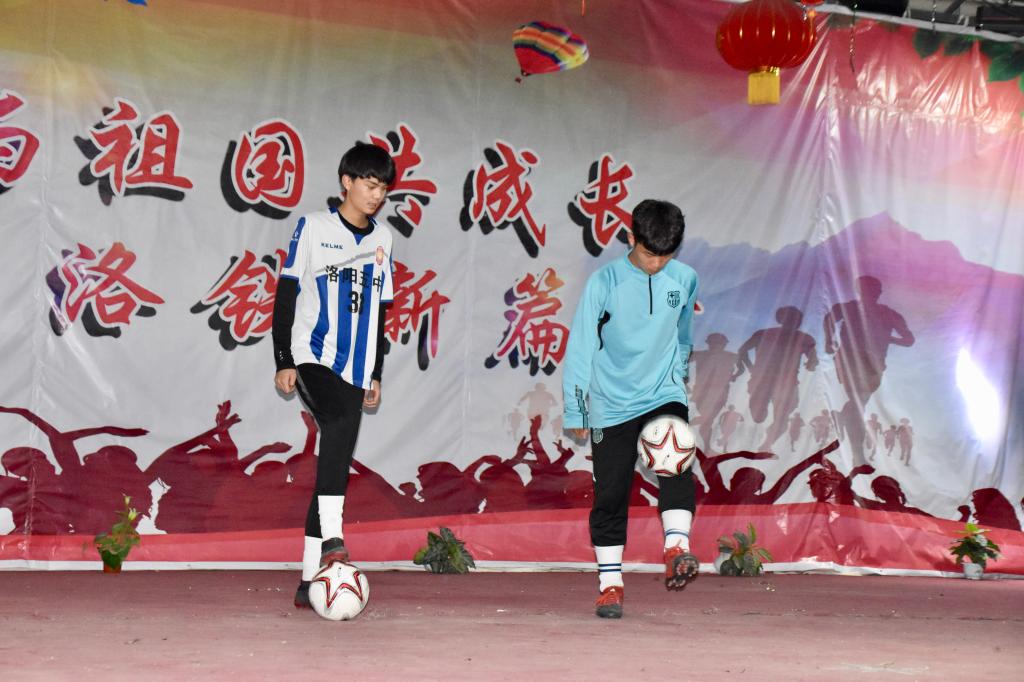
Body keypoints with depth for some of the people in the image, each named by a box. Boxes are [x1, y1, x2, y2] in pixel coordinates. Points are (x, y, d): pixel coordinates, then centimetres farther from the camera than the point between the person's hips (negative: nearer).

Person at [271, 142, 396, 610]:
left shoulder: (382, 239, 16)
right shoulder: (314, 228, 1)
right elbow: (286, 294, 0)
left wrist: (375, 374, 19)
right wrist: (283, 361, -7)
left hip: (353, 369, 6)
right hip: (311, 358, -6)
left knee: (334, 466, 3)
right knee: (342, 421, -34)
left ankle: (309, 579, 7)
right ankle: (332, 538, -38)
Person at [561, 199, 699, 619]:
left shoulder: (684, 279, 0)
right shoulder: (604, 282, -10)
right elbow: (580, 347, -8)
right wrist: (575, 412, -8)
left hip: (665, 395, 2)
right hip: (612, 405, -2)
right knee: (610, 494, 1)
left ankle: (677, 547, -34)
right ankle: (610, 584, 9)